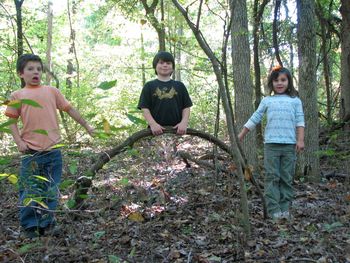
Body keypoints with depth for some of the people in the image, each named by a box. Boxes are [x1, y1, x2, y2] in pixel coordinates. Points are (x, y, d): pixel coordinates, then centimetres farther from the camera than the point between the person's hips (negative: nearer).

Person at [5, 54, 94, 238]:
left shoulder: (51, 91, 11)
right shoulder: (17, 96, 7)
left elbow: (69, 109, 16)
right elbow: (12, 121, 6)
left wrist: (86, 126, 16)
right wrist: (19, 141, -7)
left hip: (53, 149, 2)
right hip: (30, 151, -2)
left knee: (51, 190, 8)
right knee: (29, 190, 1)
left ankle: (46, 225, 20)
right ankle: (29, 226, 14)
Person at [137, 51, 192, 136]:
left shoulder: (179, 86, 12)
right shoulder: (149, 86, 8)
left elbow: (186, 107, 9)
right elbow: (144, 108, 1)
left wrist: (184, 122, -9)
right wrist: (153, 124, -15)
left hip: (177, 130, 2)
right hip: (156, 130, -1)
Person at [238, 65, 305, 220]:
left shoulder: (295, 100, 10)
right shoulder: (267, 100, 12)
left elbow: (300, 121, 4)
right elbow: (255, 119, 15)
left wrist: (300, 139, -6)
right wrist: (241, 134, 14)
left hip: (289, 144, 0)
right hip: (271, 143, 0)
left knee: (287, 178, 3)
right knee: (272, 177, -3)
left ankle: (284, 208, 9)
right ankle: (273, 209, -2)